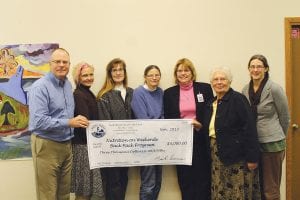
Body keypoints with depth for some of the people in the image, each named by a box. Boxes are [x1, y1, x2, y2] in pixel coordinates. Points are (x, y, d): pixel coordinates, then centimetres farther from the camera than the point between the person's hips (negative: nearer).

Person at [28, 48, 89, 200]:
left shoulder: (68, 84, 9)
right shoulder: (40, 87, -16)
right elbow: (38, 121, -25)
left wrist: (75, 121, 6)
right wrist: (69, 122, -26)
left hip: (66, 145, 7)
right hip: (47, 146, -7)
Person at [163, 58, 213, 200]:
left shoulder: (205, 88, 3)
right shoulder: (169, 93, 7)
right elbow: (167, 119, 8)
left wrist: (201, 125, -13)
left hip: (201, 140, -1)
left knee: (203, 178, 2)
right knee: (185, 180, 5)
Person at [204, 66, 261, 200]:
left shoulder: (238, 99, -10)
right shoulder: (212, 103, 13)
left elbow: (249, 129, -16)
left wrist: (252, 157, -19)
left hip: (237, 155, -7)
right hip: (217, 156, 7)